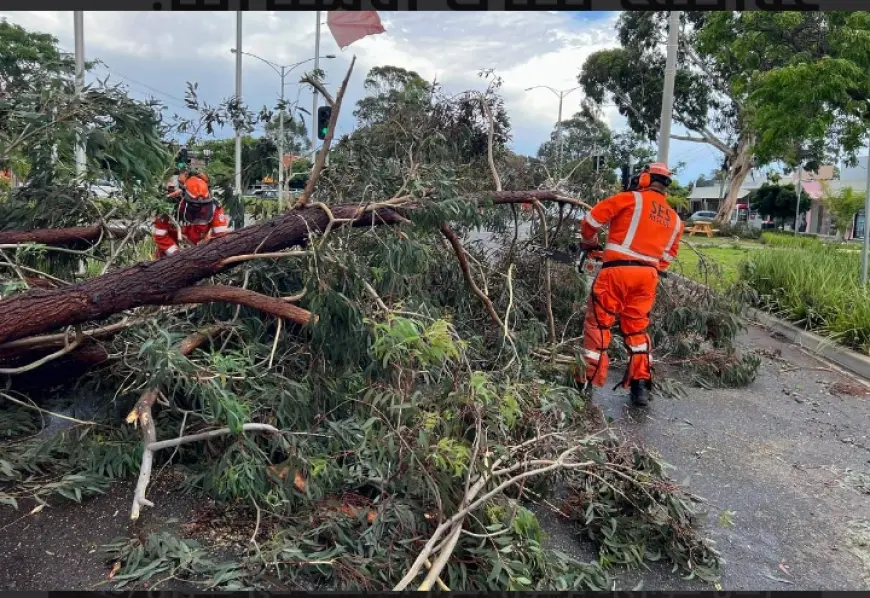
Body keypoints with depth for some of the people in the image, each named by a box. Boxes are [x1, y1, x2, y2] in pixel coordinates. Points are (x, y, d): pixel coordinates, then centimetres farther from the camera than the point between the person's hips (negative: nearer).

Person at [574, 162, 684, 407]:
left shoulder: (630, 199, -1)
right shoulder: (674, 219, 17)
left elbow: (592, 219, 0)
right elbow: (667, 257, 19)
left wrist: (588, 242, 17)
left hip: (617, 271, -5)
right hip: (647, 276, 5)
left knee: (598, 325, 5)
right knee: (637, 329, 16)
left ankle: (589, 381, 6)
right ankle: (641, 385, 12)